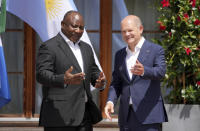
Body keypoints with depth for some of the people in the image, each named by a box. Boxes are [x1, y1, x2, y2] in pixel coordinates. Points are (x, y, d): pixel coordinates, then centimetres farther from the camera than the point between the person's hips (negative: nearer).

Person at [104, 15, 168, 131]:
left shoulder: (156, 50, 1)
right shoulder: (120, 55, 17)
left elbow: (161, 72, -15)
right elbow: (116, 82, 18)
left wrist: (144, 71, -36)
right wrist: (110, 101, -1)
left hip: (148, 115, -5)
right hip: (126, 116, 5)